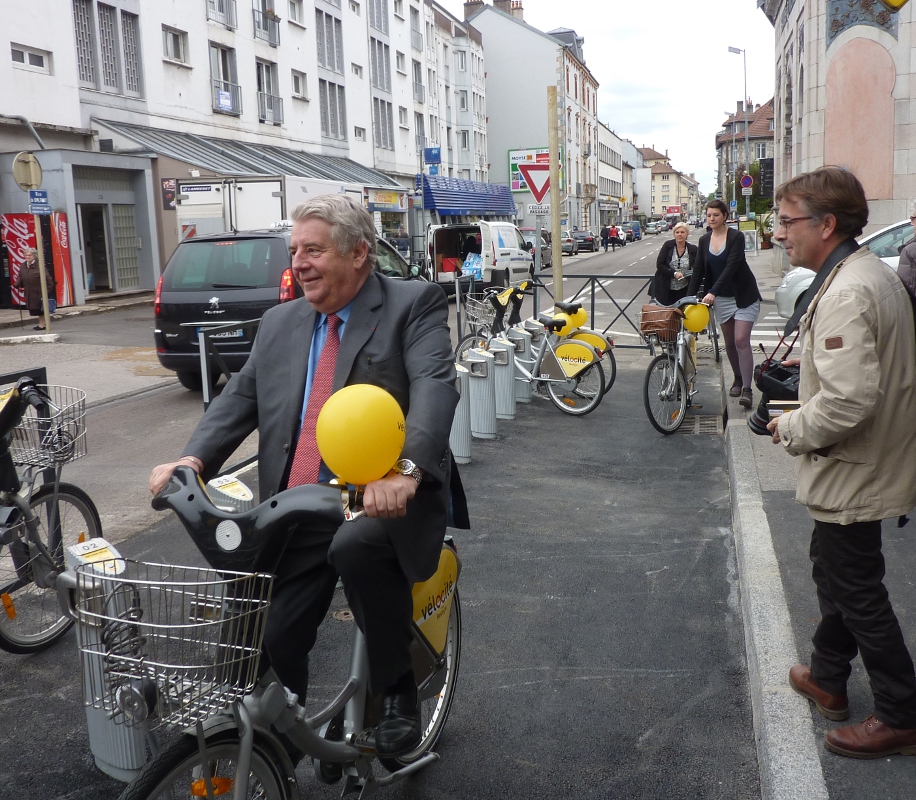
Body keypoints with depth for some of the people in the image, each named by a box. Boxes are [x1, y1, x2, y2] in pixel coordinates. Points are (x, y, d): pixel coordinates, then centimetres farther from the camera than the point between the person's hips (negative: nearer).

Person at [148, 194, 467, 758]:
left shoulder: (414, 305, -4)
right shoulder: (280, 324, 15)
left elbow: (436, 384, -20)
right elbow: (240, 398, 12)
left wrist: (406, 470, -37)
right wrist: (193, 459, -7)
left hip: (384, 501, -5)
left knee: (357, 545, -36)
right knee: (271, 646, 1)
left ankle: (397, 690, -11)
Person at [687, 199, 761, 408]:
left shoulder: (736, 237, -14)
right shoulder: (704, 240, 3)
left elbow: (731, 267, -24)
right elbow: (698, 270, 5)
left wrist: (712, 292, -33)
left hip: (743, 296, -5)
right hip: (721, 298, 5)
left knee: (741, 340, -13)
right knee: (729, 342, 11)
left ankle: (747, 388, -14)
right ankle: (737, 379, 29)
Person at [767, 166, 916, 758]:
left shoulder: (845, 294, -27)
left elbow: (848, 403, -33)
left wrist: (792, 429, -18)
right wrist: (810, 366, 15)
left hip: (852, 472, -10)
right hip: (864, 465, 10)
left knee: (857, 591, 4)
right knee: (835, 573, 23)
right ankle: (827, 677, 40)